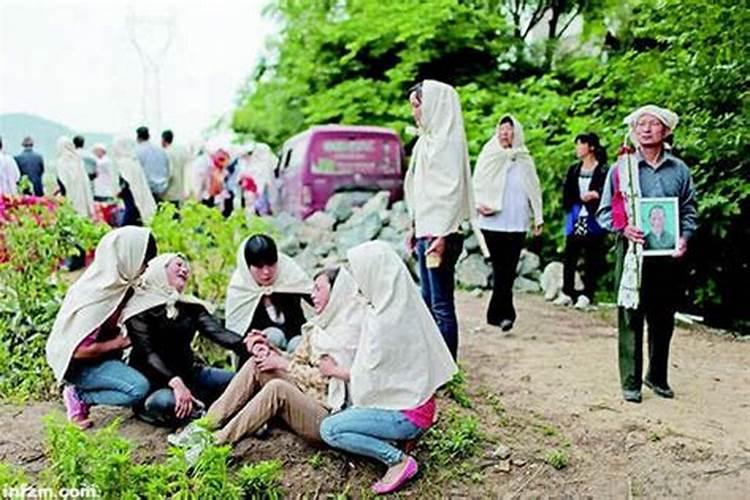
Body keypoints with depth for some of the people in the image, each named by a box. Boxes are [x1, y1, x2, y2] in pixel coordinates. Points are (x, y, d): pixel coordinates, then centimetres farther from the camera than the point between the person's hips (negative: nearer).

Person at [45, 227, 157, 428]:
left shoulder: (117, 281, -6)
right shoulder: (97, 296, -30)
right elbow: (79, 349, -28)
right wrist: (117, 343, -17)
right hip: (77, 363, -9)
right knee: (139, 388, -22)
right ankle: (79, 397, -2)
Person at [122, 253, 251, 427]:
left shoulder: (191, 306, 10)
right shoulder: (140, 307, -6)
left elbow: (217, 331, -7)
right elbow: (147, 353, -18)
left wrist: (246, 346, -28)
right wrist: (175, 382, -34)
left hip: (188, 372, 5)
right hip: (153, 379, -5)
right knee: (165, 401, -38)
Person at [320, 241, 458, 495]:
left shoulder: (383, 322, -27)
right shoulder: (403, 304, 0)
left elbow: (368, 378, -17)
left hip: (408, 413, -9)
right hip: (415, 397, 9)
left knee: (329, 429, -9)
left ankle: (398, 459, -7)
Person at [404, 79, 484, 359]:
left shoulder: (448, 139, -11)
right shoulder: (428, 139, 17)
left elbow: (453, 188, -18)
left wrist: (442, 235, -22)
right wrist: (415, 226, 18)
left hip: (440, 232, -10)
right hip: (426, 230, 10)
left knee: (442, 304, -6)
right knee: (428, 300, 15)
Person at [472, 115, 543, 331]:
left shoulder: (524, 159, 11)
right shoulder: (488, 155, 7)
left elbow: (533, 190, 13)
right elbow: (477, 183, 7)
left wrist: (538, 217, 8)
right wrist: (479, 203, -11)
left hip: (517, 222, 2)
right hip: (493, 222, -2)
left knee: (508, 269, 1)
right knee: (501, 269, -5)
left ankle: (496, 313, 9)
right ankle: (505, 313, -2)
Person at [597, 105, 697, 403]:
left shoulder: (679, 170, 8)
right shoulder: (621, 168, 2)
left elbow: (690, 210, 13)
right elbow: (605, 212, 4)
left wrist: (684, 237, -5)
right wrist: (624, 228, -13)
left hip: (669, 254, 3)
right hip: (633, 252, -2)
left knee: (663, 318, 10)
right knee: (630, 317, -1)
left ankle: (658, 377, 25)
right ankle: (630, 381, 8)